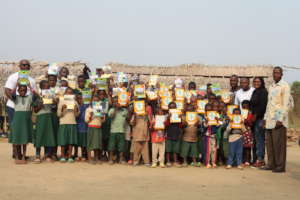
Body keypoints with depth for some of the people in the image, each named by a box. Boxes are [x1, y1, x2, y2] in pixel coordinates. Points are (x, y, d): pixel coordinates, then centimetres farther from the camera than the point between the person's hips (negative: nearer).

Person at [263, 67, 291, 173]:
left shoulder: (284, 86, -5)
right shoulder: (271, 86, 18)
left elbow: (287, 104, -11)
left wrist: (280, 119, -16)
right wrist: (265, 117, 15)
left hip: (279, 120, -7)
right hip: (270, 120, 7)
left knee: (279, 143, -5)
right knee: (270, 143, 7)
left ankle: (280, 166, 1)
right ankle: (271, 164, 14)